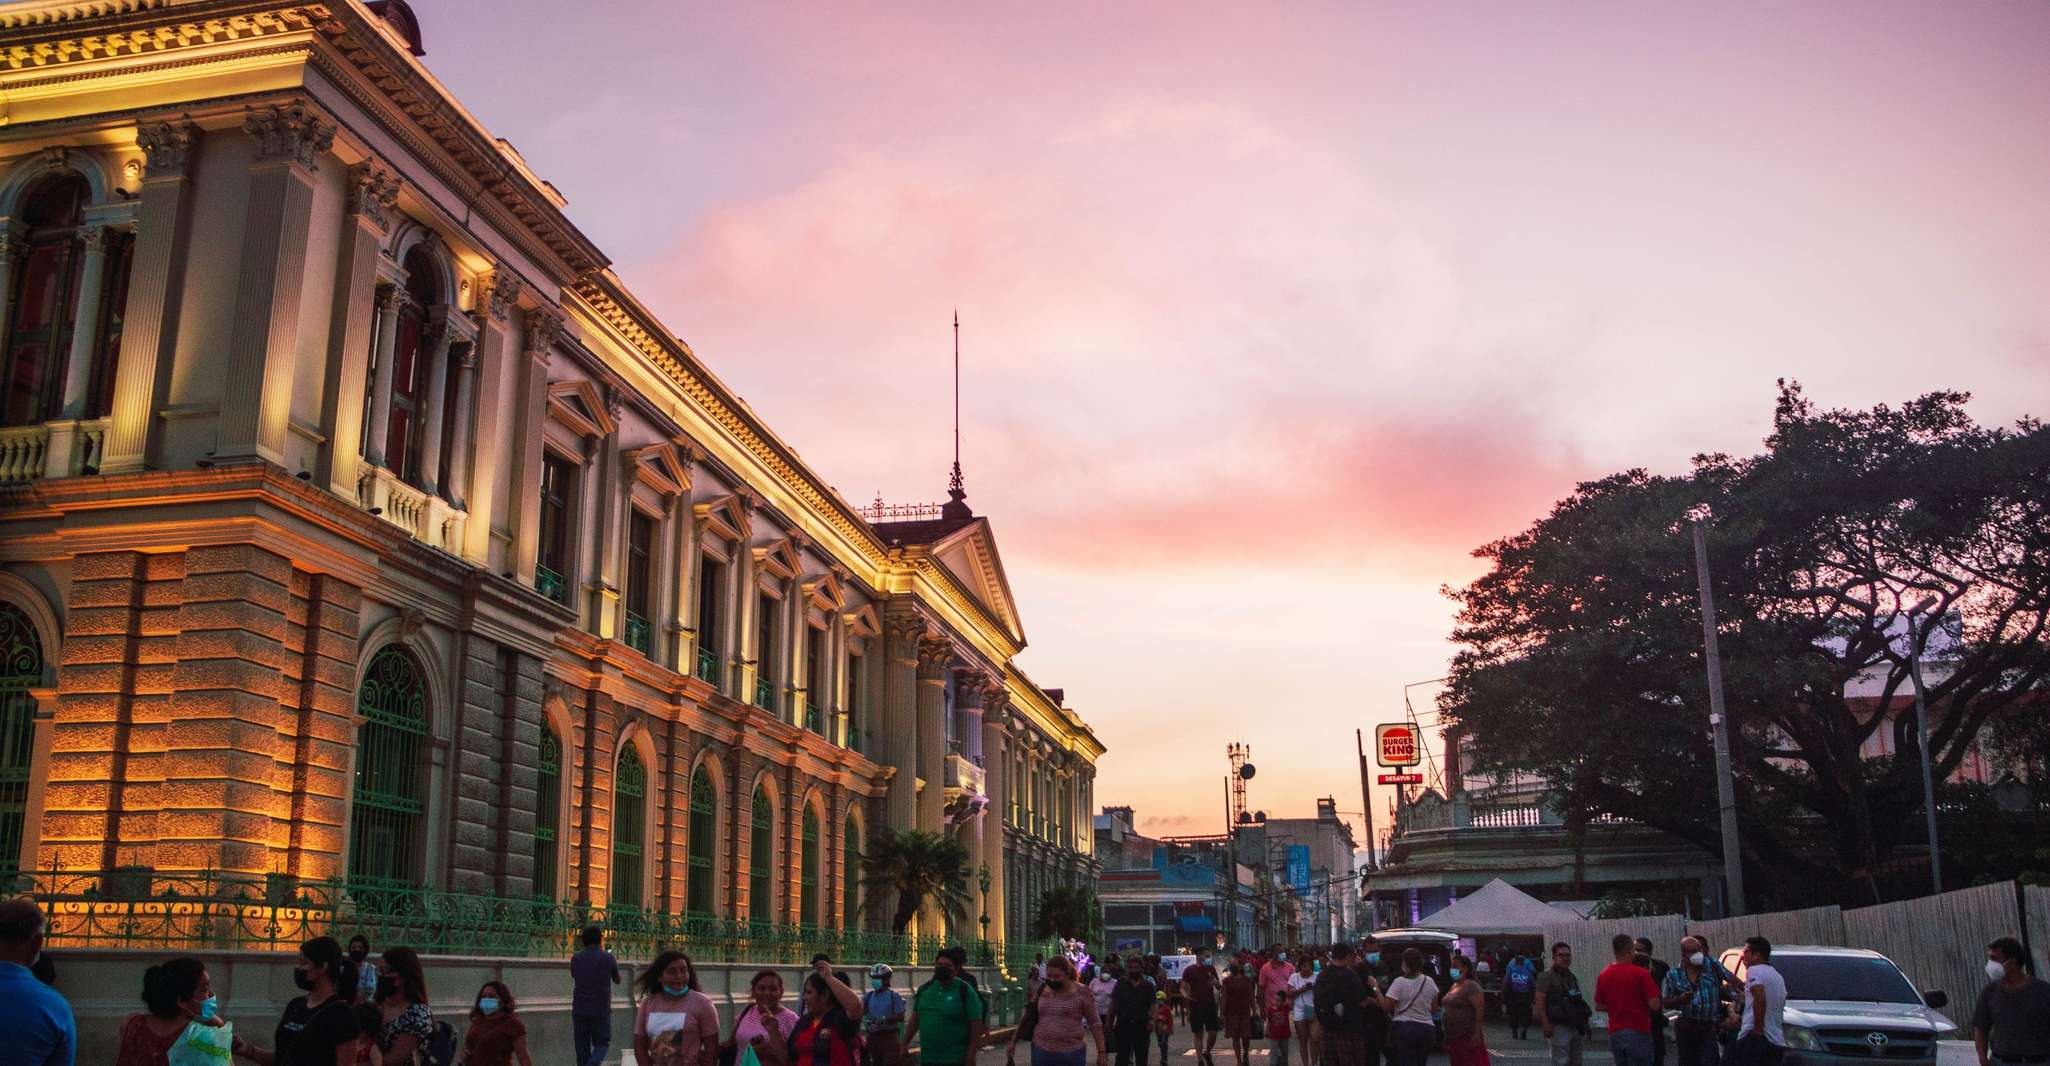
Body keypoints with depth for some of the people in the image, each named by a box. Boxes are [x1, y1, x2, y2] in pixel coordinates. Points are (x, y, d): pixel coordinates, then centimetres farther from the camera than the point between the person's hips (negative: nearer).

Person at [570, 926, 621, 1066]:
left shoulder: (575, 958, 1)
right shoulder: (608, 957, -4)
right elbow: (617, 980, 11)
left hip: (579, 1010, 2)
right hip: (601, 1010, -2)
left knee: (582, 1047, 10)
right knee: (602, 1044, 6)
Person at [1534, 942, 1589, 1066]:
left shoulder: (1573, 978, 17)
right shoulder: (1547, 977, -6)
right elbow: (1539, 1002, -13)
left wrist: (1584, 1025, 19)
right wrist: (1545, 1024, -21)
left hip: (1576, 1027, 8)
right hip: (1559, 1027, -8)